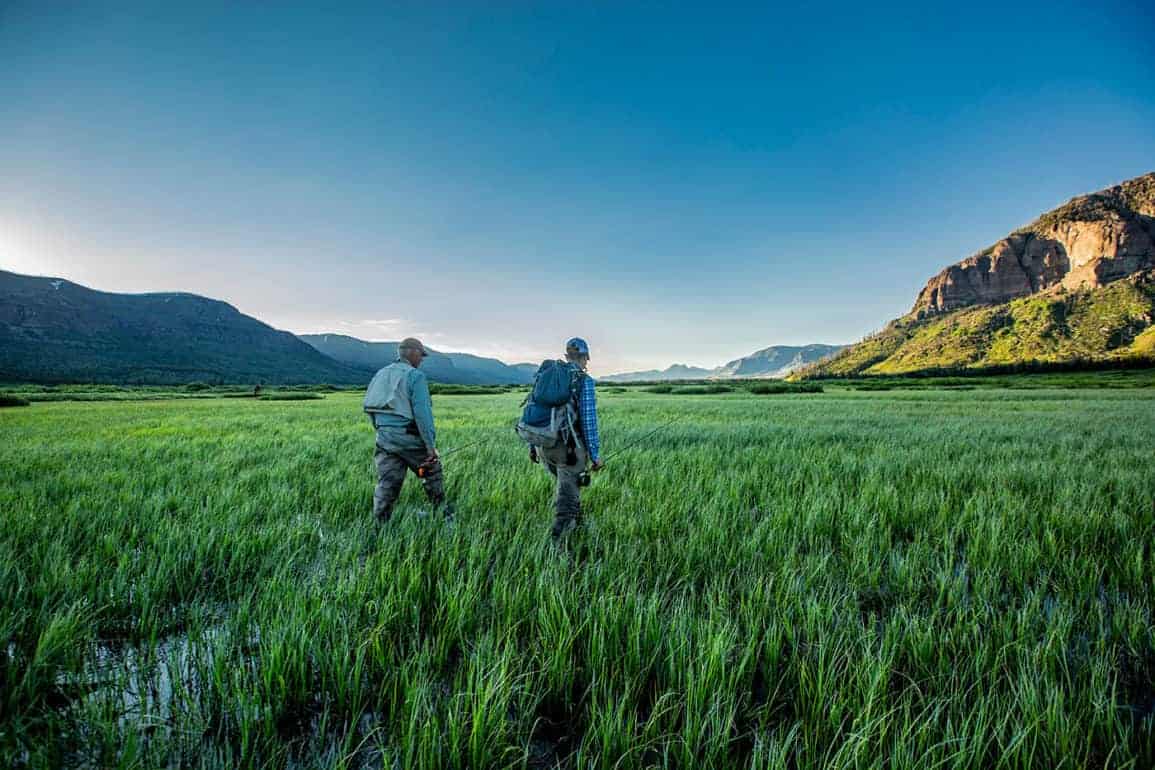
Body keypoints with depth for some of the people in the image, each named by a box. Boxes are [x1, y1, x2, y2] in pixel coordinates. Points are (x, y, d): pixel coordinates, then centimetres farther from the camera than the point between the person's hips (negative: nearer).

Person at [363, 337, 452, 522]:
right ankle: (442, 513, 29)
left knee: (387, 483, 7)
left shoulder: (380, 375, 12)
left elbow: (369, 408, 14)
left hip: (384, 439, 6)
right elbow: (423, 413, -18)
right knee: (432, 472, 15)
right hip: (410, 439, -5)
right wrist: (431, 445, -14)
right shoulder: (415, 376, -10)